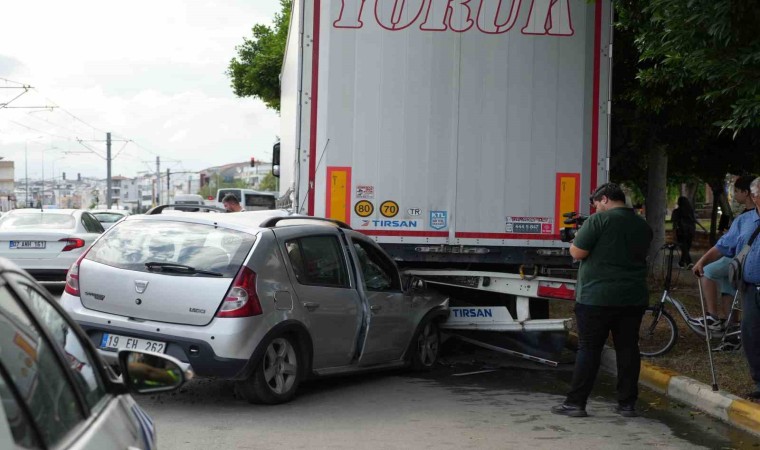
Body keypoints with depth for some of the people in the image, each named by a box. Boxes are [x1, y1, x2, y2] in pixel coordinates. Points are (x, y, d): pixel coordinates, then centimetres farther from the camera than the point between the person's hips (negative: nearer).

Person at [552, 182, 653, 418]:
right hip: (634, 298, 6)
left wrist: (575, 240, 8)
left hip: (597, 298, -5)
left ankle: (575, 402, 2)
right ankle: (627, 403, 12)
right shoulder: (643, 225, 11)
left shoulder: (599, 220, -10)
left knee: (589, 349, -1)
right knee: (628, 348, 9)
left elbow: (577, 252, -12)